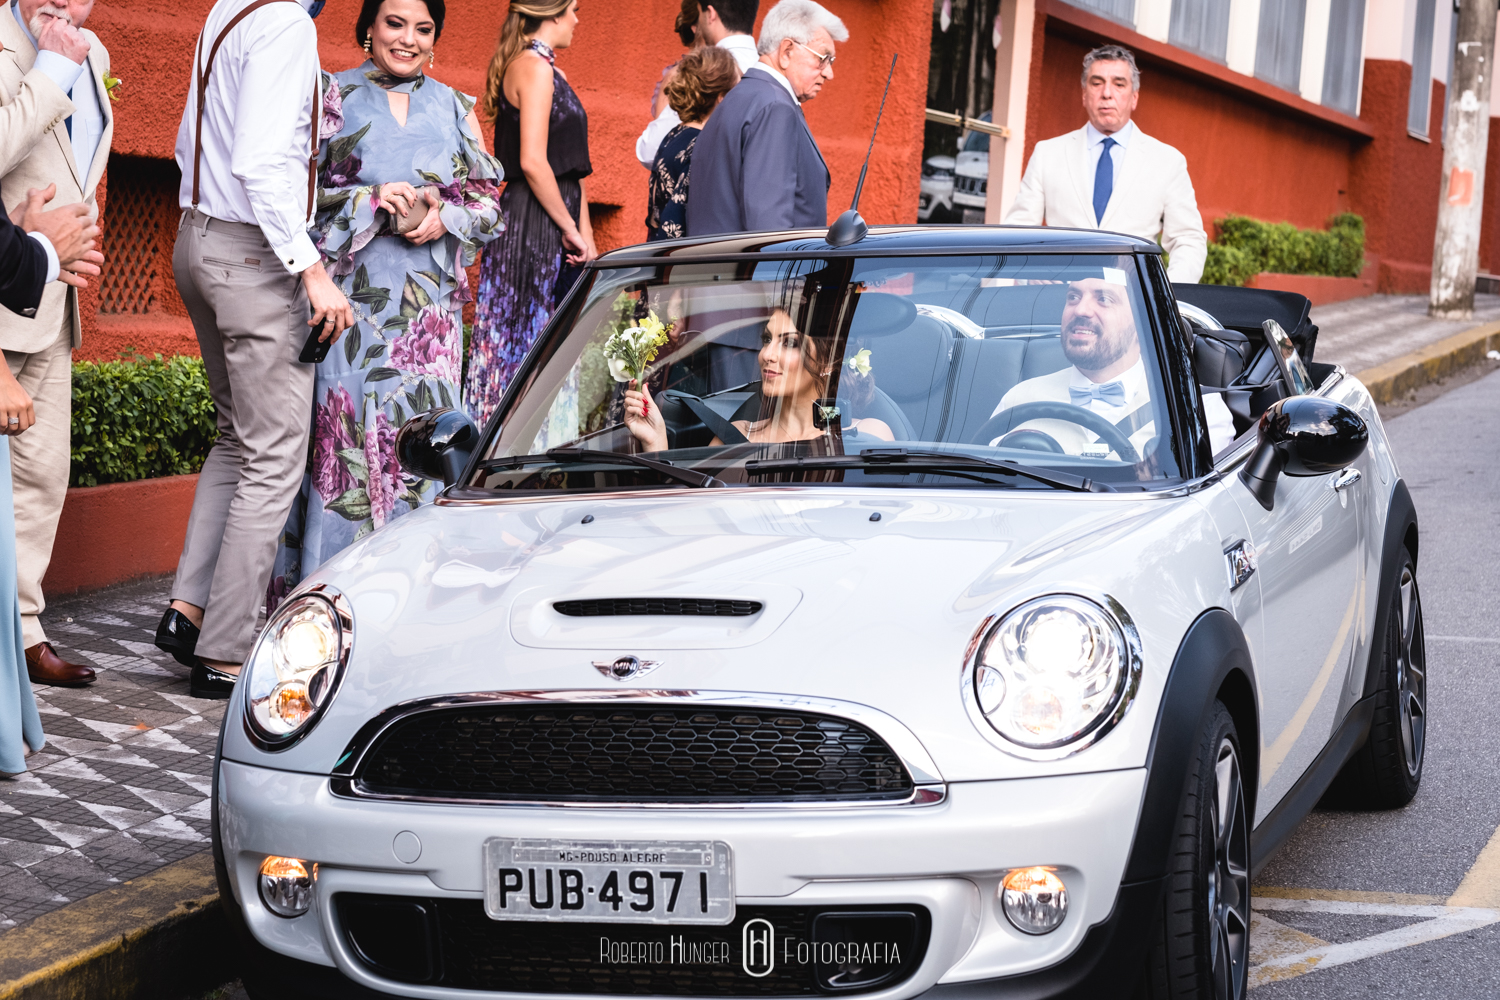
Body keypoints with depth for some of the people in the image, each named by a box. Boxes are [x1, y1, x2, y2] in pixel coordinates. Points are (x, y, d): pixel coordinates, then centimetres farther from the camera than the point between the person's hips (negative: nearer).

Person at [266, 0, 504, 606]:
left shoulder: (454, 110, 15)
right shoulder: (335, 97, 6)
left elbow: (488, 202, 14)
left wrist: (444, 217, -6)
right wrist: (372, 199, -13)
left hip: (429, 304, 3)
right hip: (352, 299, -3)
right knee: (347, 433, -8)